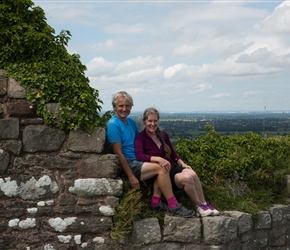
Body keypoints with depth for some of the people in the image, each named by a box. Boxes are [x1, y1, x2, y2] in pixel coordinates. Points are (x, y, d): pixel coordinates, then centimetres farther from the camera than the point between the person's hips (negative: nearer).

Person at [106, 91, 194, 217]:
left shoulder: (131, 122, 15)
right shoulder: (113, 125, -13)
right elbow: (118, 153, -17)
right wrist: (131, 176, -20)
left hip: (136, 161, 9)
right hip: (127, 165, -9)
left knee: (164, 165, -7)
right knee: (161, 168, -19)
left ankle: (156, 202, -8)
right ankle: (173, 206, -15)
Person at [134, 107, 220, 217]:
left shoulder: (163, 135, 15)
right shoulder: (140, 138, -4)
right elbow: (139, 156, -22)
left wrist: (182, 163, 1)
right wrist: (158, 159, -34)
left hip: (172, 168, 6)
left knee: (192, 174, -26)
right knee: (187, 178, -29)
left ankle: (204, 204, -18)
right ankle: (199, 207, -13)